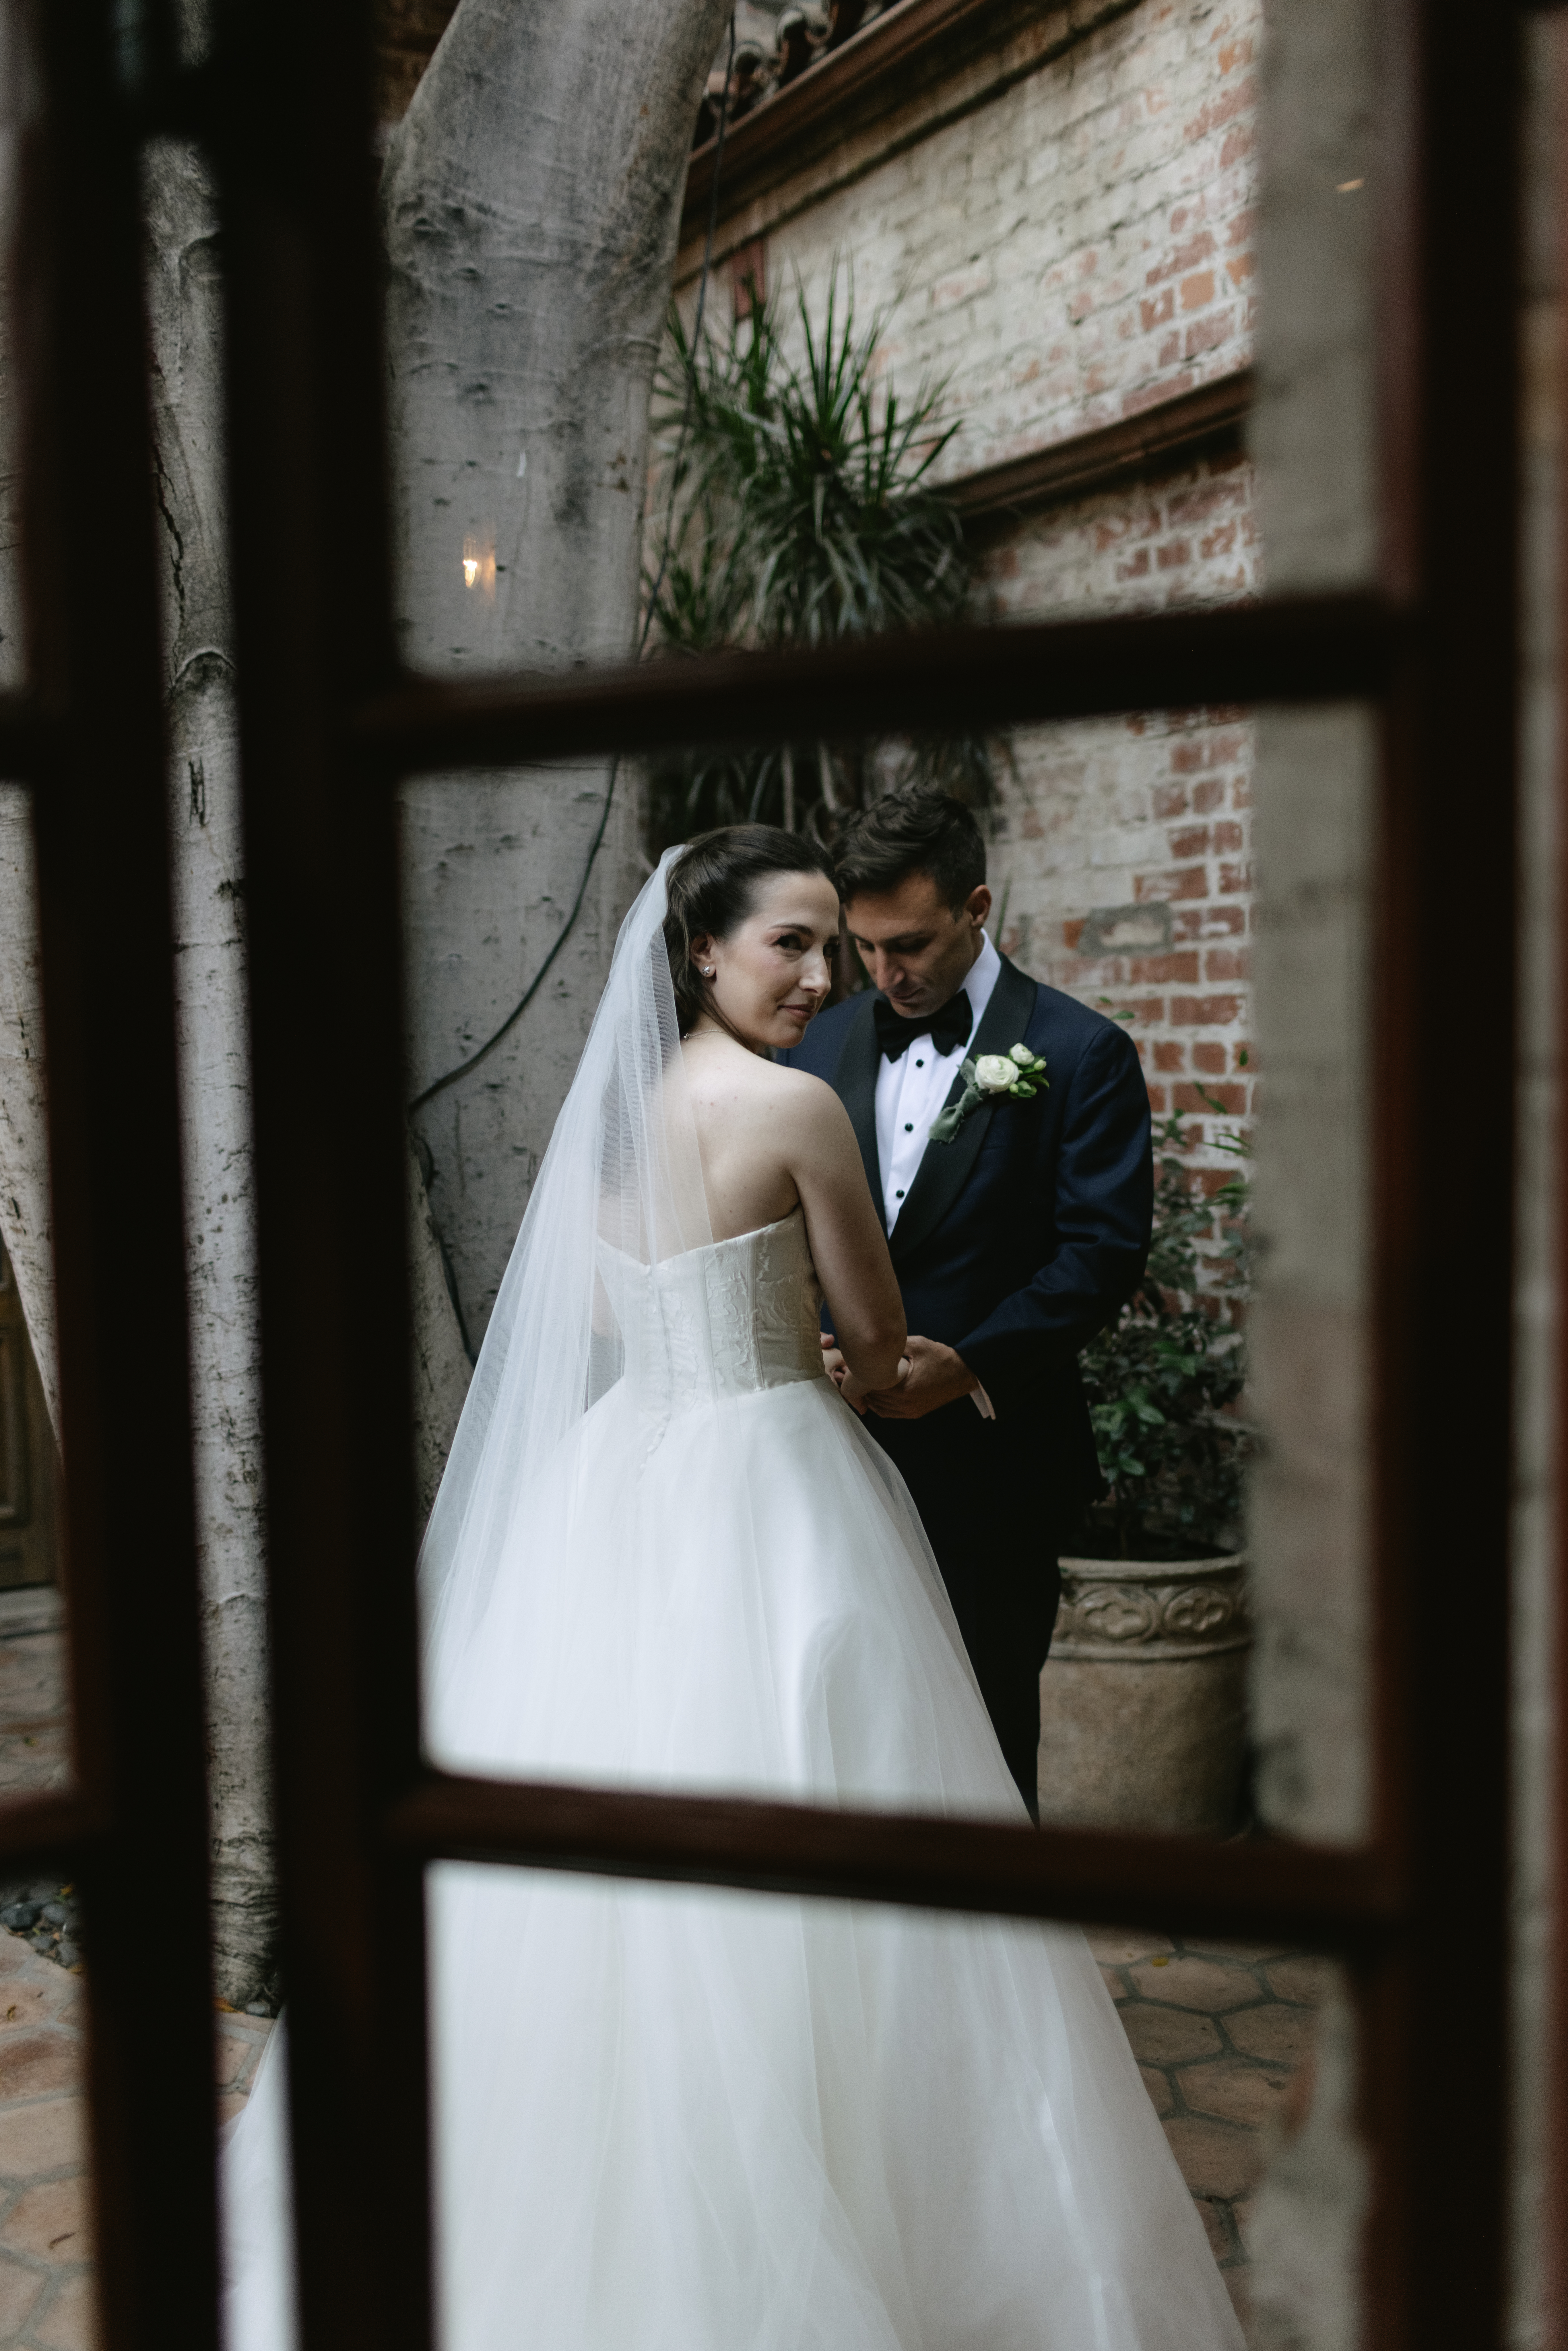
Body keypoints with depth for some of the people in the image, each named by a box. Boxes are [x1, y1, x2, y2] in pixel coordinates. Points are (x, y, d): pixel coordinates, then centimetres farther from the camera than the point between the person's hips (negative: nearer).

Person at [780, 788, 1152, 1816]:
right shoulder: (821, 1047, 8)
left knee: (985, 1733, 9)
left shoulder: (1080, 1052, -5)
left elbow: (1104, 1252, -10)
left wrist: (965, 1366, -19)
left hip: (991, 1457, -3)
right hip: (843, 1447, 4)